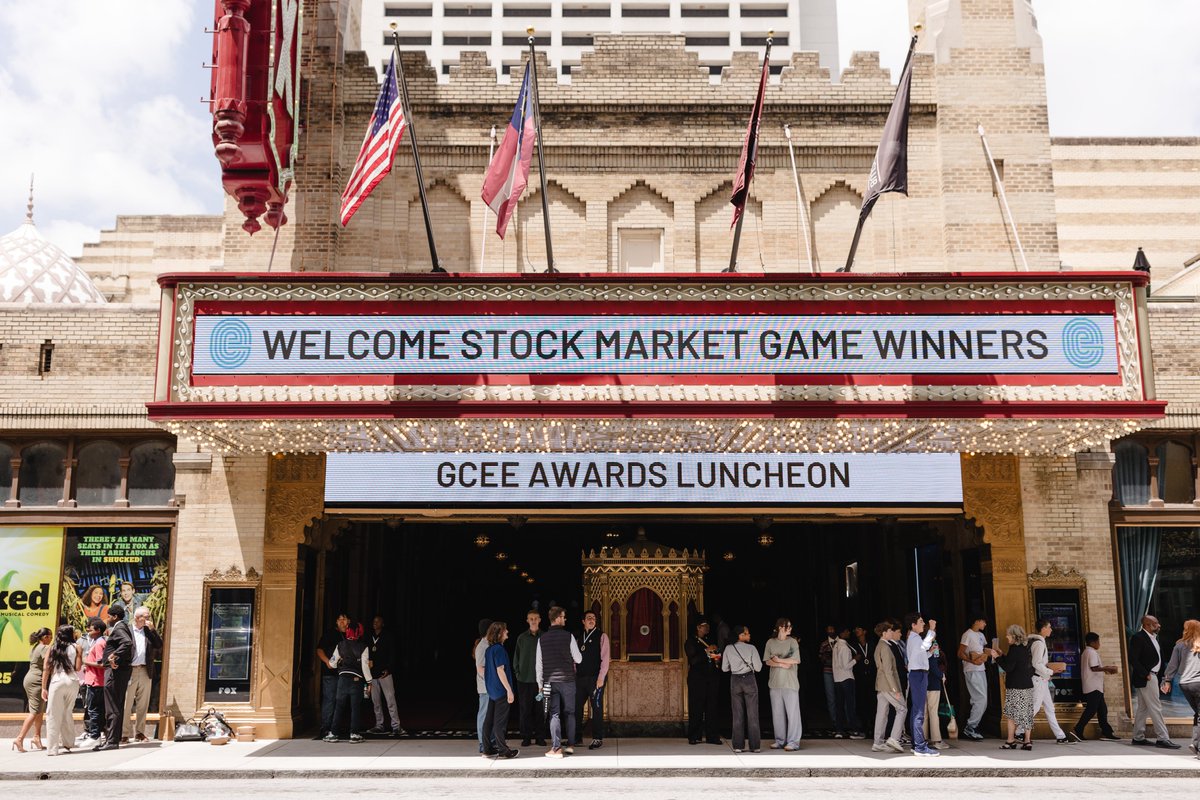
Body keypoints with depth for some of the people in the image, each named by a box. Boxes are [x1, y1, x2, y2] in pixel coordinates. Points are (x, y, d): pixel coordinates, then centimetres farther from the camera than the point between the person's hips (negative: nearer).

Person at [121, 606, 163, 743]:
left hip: (145, 672, 4)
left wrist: (152, 629, -7)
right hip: (130, 671, -4)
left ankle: (139, 733, 14)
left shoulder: (149, 631, 11)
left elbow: (159, 645, 0)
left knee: (143, 705, 7)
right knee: (126, 704, -2)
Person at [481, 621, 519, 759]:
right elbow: (500, 670, -20)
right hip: (501, 690, -8)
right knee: (500, 721, -2)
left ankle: (487, 749, 18)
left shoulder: (489, 649, 10)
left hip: (491, 690, 8)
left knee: (489, 720, 12)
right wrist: (509, 690, -19)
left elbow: (483, 669, 16)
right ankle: (503, 750, 4)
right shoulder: (499, 649, -16)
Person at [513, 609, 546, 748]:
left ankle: (540, 736, 10)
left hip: (540, 679, -1)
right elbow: (516, 657, 12)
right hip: (524, 679, 1)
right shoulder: (522, 638, 7)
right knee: (525, 709, 3)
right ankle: (526, 737, 11)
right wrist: (517, 672, 4)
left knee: (540, 709, 1)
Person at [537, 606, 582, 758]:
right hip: (567, 680, -2)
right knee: (570, 713, 12)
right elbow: (578, 659, 0)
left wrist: (540, 683, 12)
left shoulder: (542, 639, 2)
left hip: (549, 681, 2)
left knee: (554, 714, 2)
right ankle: (570, 745, 15)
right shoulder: (568, 636, -6)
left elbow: (539, 663, 4)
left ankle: (556, 748, -3)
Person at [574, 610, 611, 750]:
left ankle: (598, 739, 5)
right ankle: (577, 737, 15)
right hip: (580, 678, 5)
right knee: (576, 707, 5)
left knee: (597, 708, -2)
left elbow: (605, 658, -7)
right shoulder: (578, 637, 12)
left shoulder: (601, 636, -1)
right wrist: (573, 675, 6)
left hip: (595, 678, -5)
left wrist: (601, 678, -14)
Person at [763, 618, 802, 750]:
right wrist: (782, 664, -11)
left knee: (792, 712, -4)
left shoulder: (792, 642, 3)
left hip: (790, 682, -2)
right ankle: (780, 741, 15)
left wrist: (778, 659, -4)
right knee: (777, 713, 6)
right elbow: (767, 661, 2)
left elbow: (796, 660, -5)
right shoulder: (770, 642, 6)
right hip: (775, 682, 2)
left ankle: (793, 742, -1)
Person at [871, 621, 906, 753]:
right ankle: (894, 738, -10)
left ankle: (878, 743, 9)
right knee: (902, 709, -3)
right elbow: (888, 670, -19)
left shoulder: (879, 646, 16)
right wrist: (895, 689, -19)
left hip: (881, 685, 9)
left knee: (882, 713, 9)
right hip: (888, 685, -9)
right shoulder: (885, 647, -15)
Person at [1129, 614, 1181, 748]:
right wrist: (1145, 674, -20)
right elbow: (1133, 659, -21)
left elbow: (1160, 658, 19)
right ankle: (1162, 738, -4)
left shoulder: (1153, 638, 14)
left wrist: (1163, 674, 7)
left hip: (1152, 676, 10)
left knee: (1142, 708, 13)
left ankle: (1138, 737, 18)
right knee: (1155, 708, -7)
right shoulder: (1138, 638, -15)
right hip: (1145, 678, -10)